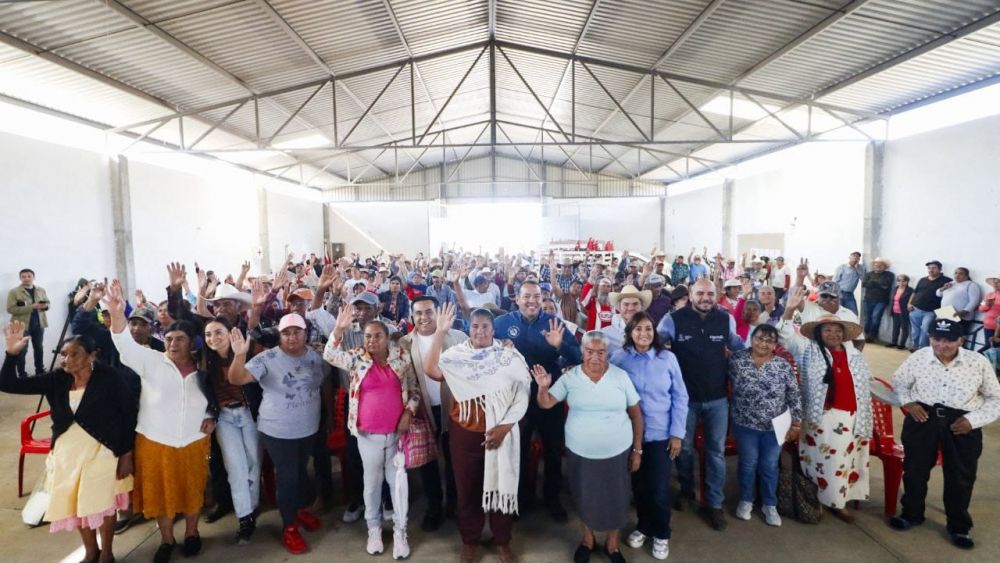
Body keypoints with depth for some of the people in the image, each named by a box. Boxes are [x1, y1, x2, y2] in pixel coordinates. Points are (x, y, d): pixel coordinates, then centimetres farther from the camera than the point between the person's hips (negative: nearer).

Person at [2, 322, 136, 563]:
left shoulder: (109, 378, -18)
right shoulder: (57, 380, -4)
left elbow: (129, 414, -14)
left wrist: (126, 454, -13)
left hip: (101, 450, -5)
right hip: (67, 451, 5)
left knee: (101, 503, 10)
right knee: (76, 503, 18)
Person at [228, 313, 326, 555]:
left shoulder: (315, 356, -4)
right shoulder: (267, 359, -17)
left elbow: (324, 386, 8)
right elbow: (236, 379, -27)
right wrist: (240, 355, -45)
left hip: (309, 429, 4)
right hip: (278, 432, -4)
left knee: (302, 472, 22)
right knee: (287, 478, 5)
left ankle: (301, 509, 46)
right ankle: (289, 526, 25)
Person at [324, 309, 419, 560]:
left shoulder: (401, 356, -4)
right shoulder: (357, 359, -5)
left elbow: (414, 389, 4)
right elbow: (330, 355, -21)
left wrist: (408, 412, -9)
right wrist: (339, 330, -35)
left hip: (397, 432, 0)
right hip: (368, 434, 0)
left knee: (398, 481, 10)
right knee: (372, 481, 16)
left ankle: (400, 531, 27)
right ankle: (374, 528, 37)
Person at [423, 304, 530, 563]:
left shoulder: (510, 356, -5)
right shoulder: (456, 354, -4)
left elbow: (522, 394, -6)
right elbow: (430, 370, -21)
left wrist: (504, 426, -14)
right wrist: (440, 333, -27)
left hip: (501, 433, 0)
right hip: (464, 433, 1)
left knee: (501, 485, 12)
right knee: (467, 488, 13)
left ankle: (502, 541, 35)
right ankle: (469, 540, 36)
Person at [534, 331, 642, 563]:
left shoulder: (621, 376, -8)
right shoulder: (570, 377, -8)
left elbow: (636, 413, -1)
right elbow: (545, 404, -8)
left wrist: (637, 450, 0)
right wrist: (543, 387, -29)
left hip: (617, 453, 0)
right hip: (580, 453, 0)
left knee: (615, 500, 16)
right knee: (585, 498, 19)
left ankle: (612, 543, 43)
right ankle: (588, 538, 47)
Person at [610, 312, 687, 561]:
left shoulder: (668, 358, -7)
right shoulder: (619, 358, -7)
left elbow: (680, 397, -3)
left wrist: (677, 433, -5)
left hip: (661, 434, -1)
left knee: (659, 488, 6)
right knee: (638, 484, 16)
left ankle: (661, 534, 32)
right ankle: (643, 525, 41)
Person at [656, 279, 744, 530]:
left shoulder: (726, 319, -4)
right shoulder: (674, 319, -13)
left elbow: (738, 346, 14)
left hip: (717, 398, 2)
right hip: (685, 396, -1)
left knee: (716, 451, 12)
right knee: (684, 448, 16)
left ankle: (714, 502, 29)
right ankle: (686, 490, 40)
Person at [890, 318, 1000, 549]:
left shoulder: (979, 363, -7)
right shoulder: (918, 357, -6)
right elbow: (899, 381, 11)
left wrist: (973, 419, -9)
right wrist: (908, 403, -4)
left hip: (962, 425, 0)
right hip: (923, 418, 0)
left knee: (961, 477, 13)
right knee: (914, 469, 11)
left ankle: (958, 526, 34)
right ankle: (911, 513, 33)